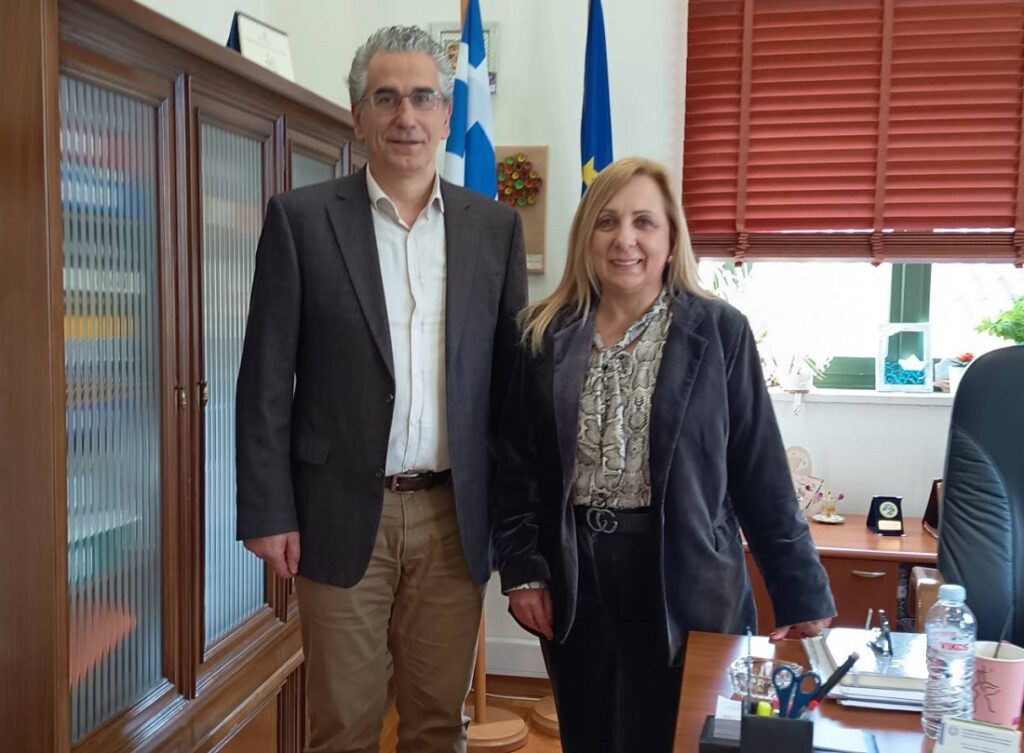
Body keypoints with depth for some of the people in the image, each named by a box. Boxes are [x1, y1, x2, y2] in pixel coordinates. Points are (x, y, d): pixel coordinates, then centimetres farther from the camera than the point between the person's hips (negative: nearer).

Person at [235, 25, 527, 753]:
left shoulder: (495, 225, 5)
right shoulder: (301, 218, -2)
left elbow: (510, 373, 6)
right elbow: (267, 378, -2)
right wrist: (267, 511, -6)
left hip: (457, 516, 2)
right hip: (343, 512, -1)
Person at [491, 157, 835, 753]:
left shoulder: (719, 332, -5)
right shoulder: (546, 334, 2)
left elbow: (762, 474, -5)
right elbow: (517, 464, 5)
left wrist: (804, 595, -6)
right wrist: (523, 569, -2)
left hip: (684, 584, -2)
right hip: (574, 583, 3)